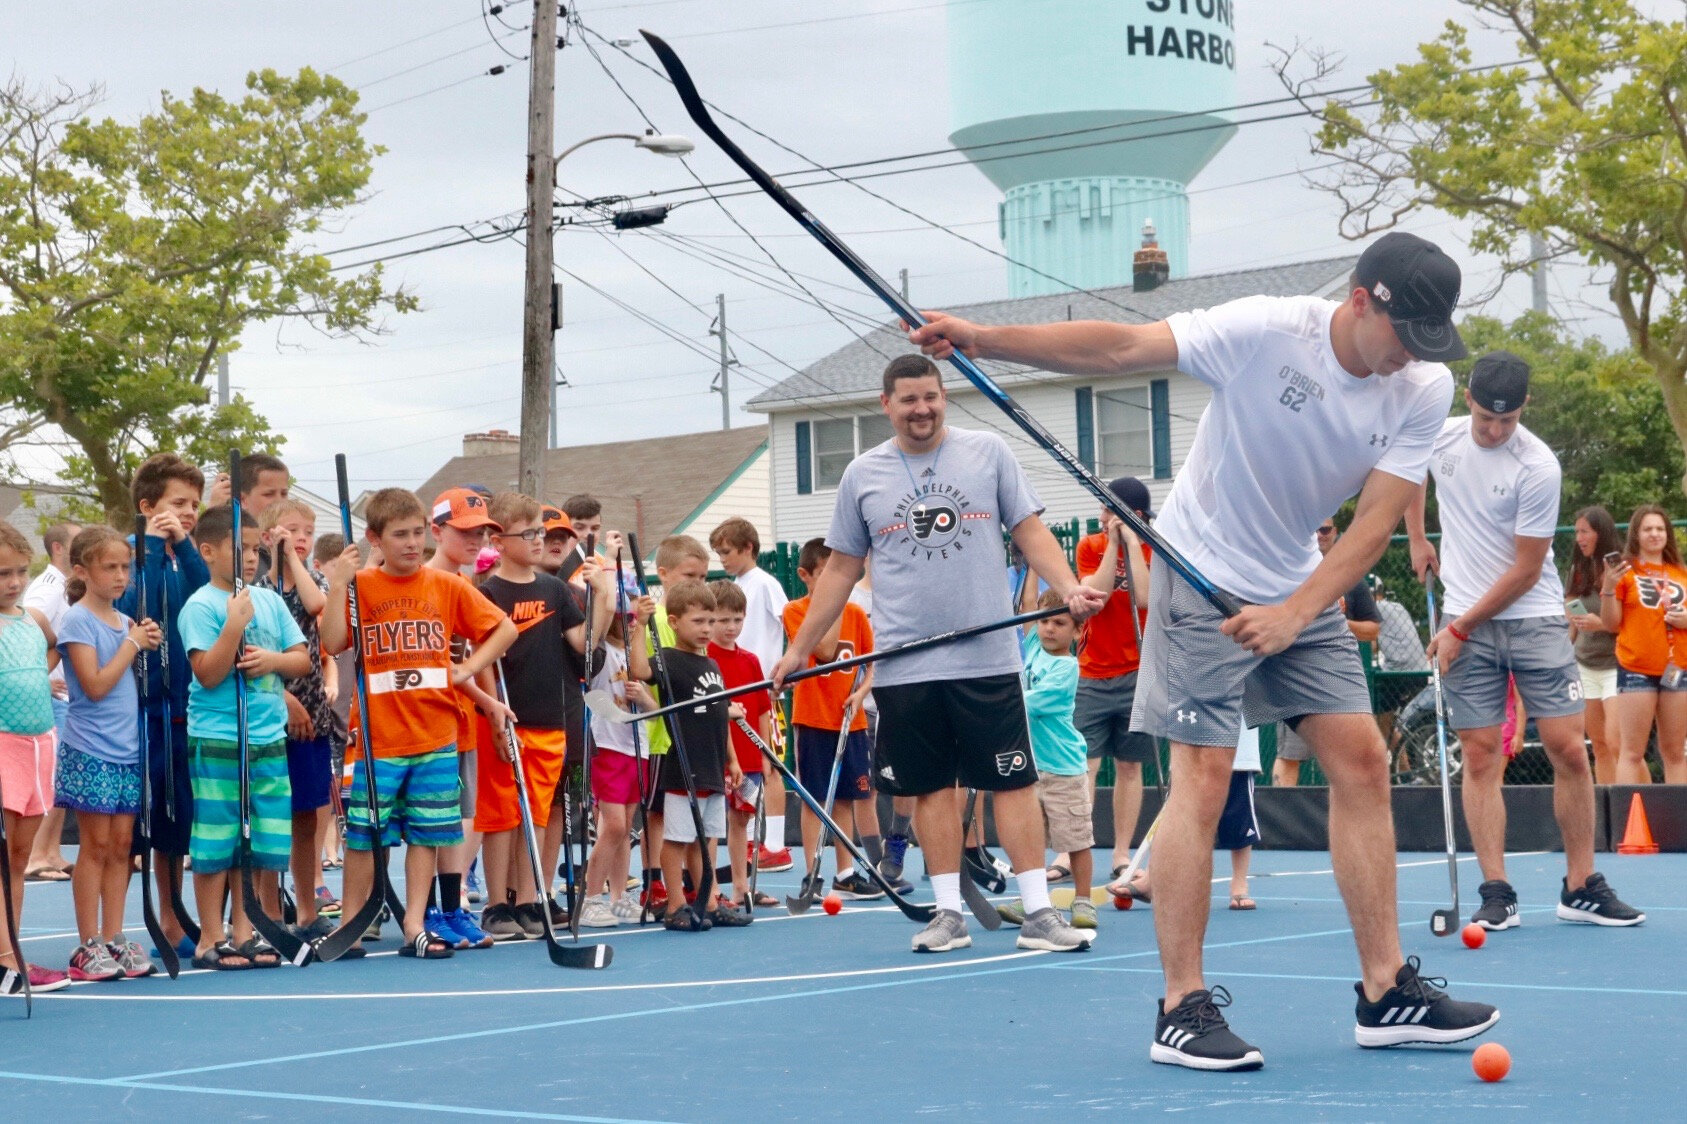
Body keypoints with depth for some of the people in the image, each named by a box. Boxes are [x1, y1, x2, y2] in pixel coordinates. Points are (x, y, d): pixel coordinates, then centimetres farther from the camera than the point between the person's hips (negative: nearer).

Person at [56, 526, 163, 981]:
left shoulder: (124, 620, 11)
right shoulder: (77, 621, -9)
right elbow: (96, 685, -17)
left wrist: (146, 646, 0)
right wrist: (133, 643, -12)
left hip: (126, 747, 6)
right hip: (90, 751, -6)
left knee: (121, 842, 7)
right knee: (96, 844, -3)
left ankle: (113, 939, 12)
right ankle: (88, 946, 3)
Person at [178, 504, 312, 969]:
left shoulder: (270, 600, 11)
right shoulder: (201, 605, -7)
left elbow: (302, 659, 13)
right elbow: (208, 673, -14)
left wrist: (273, 659, -7)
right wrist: (235, 623, -21)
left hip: (269, 739, 6)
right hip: (217, 742, -6)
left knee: (265, 845, 7)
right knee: (216, 845, -1)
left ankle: (247, 931, 17)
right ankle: (211, 939, 7)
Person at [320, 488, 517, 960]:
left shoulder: (447, 586, 5)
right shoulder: (359, 585, 1)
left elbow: (504, 628, 11)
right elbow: (332, 644, -11)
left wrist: (470, 668, 1)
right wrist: (338, 587, -17)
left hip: (435, 736, 2)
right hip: (377, 737, -2)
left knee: (426, 833, 5)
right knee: (363, 834, 0)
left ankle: (415, 928, 12)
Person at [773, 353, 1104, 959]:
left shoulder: (988, 451, 4)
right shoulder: (863, 475, 8)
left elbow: (1031, 532, 4)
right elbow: (840, 570, 13)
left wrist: (1071, 589, -13)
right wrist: (799, 649, 11)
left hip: (988, 658, -1)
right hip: (905, 667, 1)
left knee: (1014, 781, -2)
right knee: (931, 788, 5)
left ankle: (1037, 911, 1)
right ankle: (949, 913, 13)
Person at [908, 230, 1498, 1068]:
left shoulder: (1425, 390, -10)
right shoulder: (1267, 331, -22)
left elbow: (1375, 523, -13)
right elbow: (1121, 348, -24)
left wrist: (1294, 614, -26)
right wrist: (984, 339, -33)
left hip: (1303, 589, 6)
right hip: (1204, 579, -5)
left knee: (1361, 761, 1)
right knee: (1202, 777, -11)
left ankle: (1386, 992, 8)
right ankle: (1181, 1010, -6)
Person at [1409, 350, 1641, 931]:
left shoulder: (1538, 467, -15)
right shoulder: (1440, 437, -2)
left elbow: (1525, 570, -14)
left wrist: (1460, 628, -12)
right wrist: (1418, 540, 21)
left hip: (1533, 616, -2)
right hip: (1465, 622, 3)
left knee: (1569, 750, -5)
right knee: (1481, 756, -2)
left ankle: (1581, 888, 6)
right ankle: (1496, 896, -2)